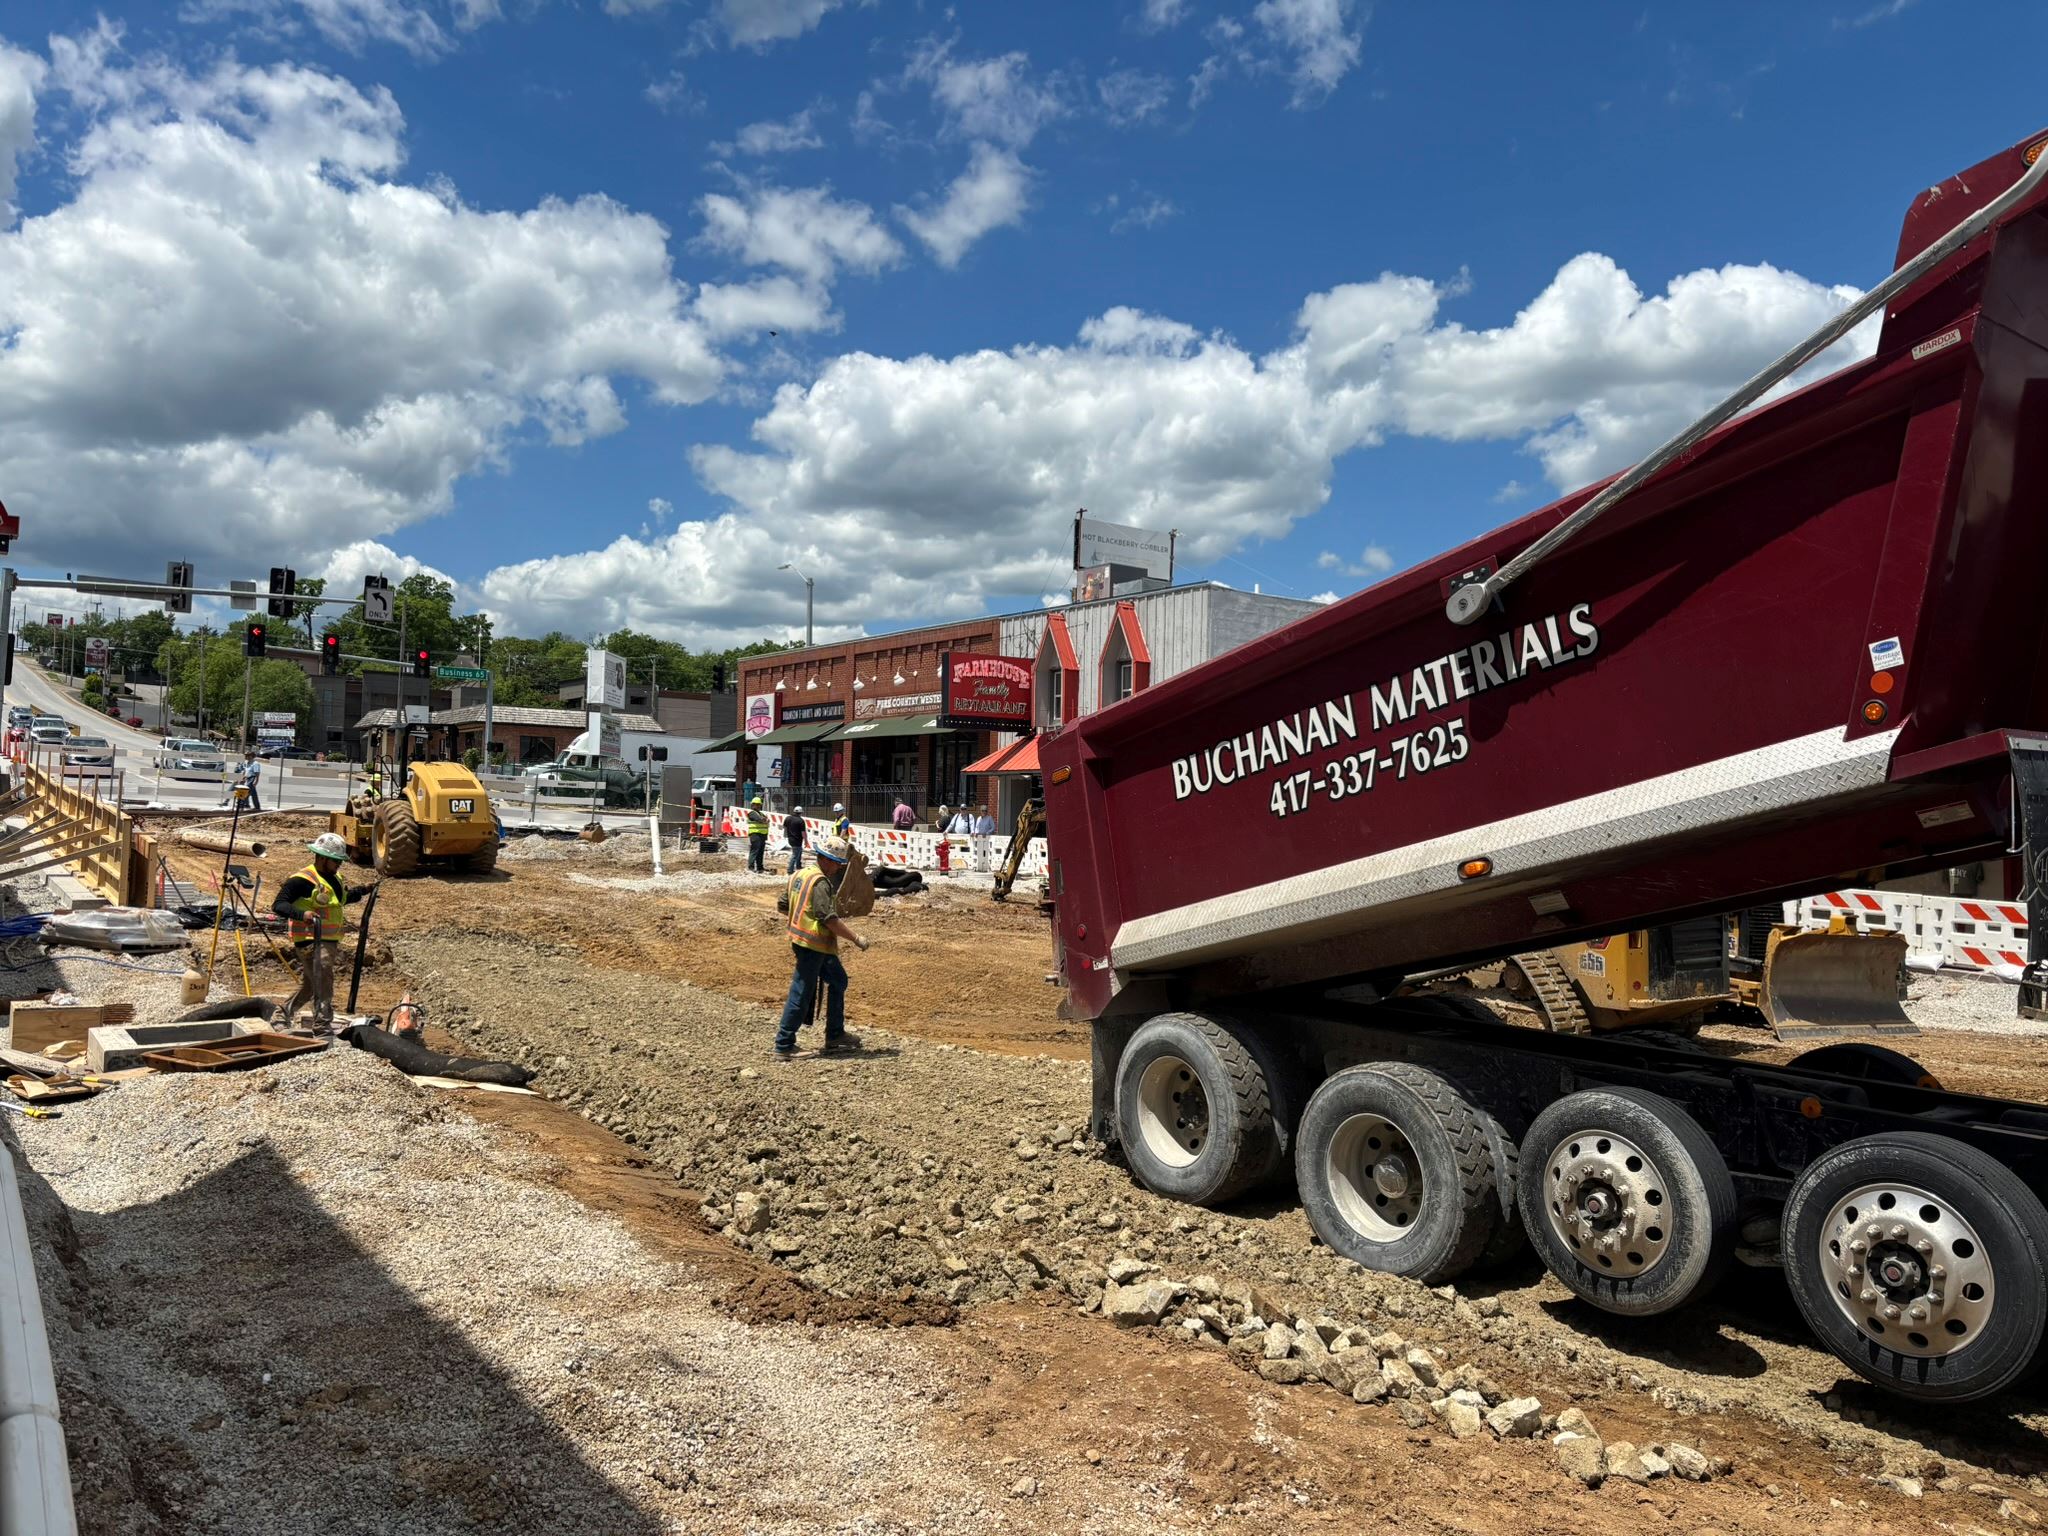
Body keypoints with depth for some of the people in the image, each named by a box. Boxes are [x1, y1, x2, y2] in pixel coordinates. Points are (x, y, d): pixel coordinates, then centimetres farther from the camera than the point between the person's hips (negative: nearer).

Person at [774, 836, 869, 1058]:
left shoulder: (798, 875, 12)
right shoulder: (820, 882, -17)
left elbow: (784, 905, 19)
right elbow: (829, 919, -22)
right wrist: (856, 939, -17)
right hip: (813, 945, -10)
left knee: (837, 981, 19)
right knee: (801, 993, -4)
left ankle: (835, 1035, 25)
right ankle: (783, 1046, 2)